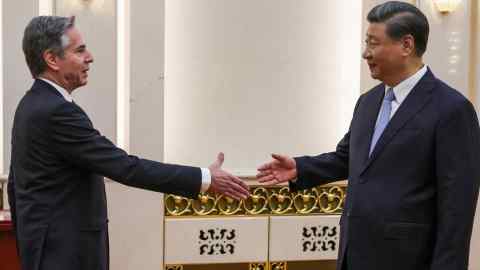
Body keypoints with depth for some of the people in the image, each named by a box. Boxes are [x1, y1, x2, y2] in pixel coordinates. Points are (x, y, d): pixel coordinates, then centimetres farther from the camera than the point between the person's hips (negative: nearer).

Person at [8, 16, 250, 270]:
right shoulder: (57, 111, -21)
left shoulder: (32, 105, 10)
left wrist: (29, 242, 25)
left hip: (51, 246, 10)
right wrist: (205, 179, -22)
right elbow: (125, 167, -25)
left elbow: (15, 184, 17)